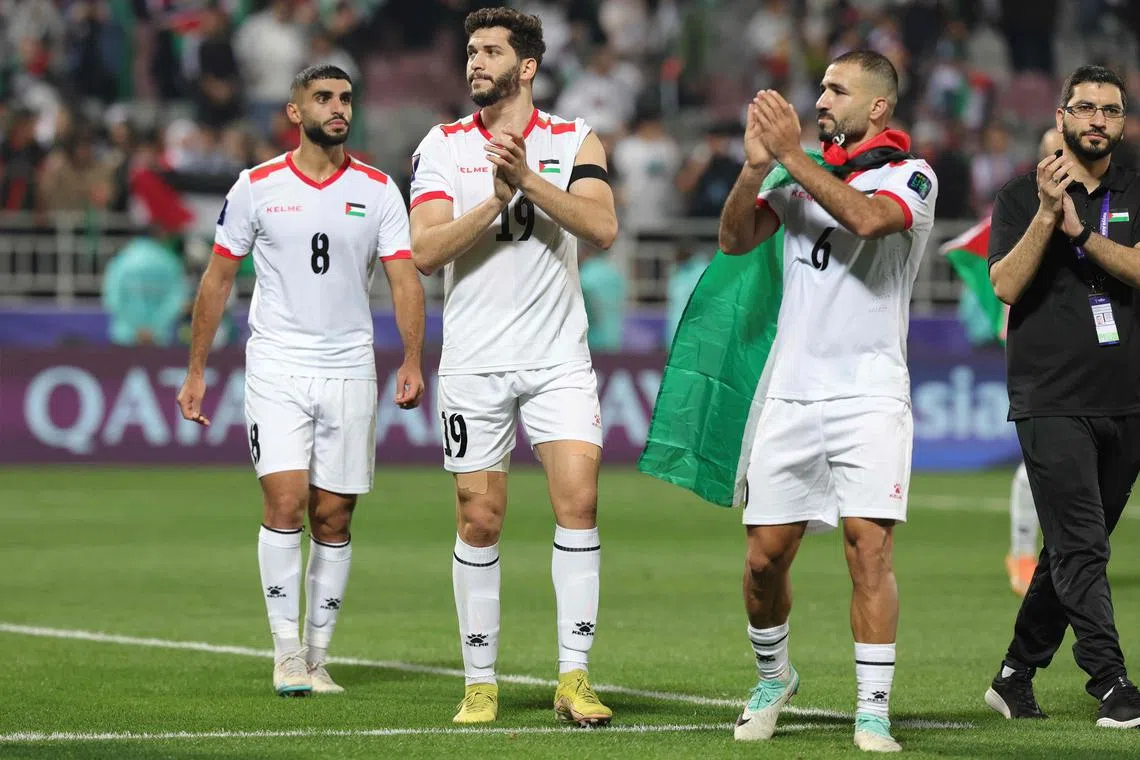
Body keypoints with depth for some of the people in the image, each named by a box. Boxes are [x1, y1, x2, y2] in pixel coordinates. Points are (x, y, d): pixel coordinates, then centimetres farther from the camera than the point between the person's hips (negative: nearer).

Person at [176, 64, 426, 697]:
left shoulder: (378, 191, 3)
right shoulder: (257, 187, 1)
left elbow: (404, 278, -2)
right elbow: (217, 279, 7)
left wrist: (412, 361, -16)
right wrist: (196, 371, 5)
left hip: (349, 371, 2)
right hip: (276, 368, -2)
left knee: (333, 520, 4)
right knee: (285, 503, -14)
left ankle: (317, 657, 13)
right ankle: (285, 651, -7)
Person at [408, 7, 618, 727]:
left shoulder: (575, 141, 3)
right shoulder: (443, 146, 3)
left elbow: (603, 227, -13)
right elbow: (426, 250, -7)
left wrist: (529, 179, -22)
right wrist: (497, 199, -19)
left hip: (559, 357, 0)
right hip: (476, 362, 0)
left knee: (579, 499, -13)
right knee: (479, 521, 2)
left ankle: (574, 677, -9)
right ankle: (481, 682, 12)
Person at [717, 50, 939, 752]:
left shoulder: (911, 175, -1)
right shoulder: (805, 179, 15)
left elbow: (867, 219, -22)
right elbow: (735, 240, 6)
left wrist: (793, 156, -19)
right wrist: (758, 164, -9)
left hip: (869, 397, -5)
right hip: (792, 396, 5)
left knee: (869, 547, -15)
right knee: (766, 556, 4)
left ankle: (874, 717, -12)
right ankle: (773, 677, 29)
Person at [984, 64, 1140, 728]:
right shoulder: (1022, 196, 4)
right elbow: (1006, 284, -8)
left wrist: (1080, 230, -18)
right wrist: (1047, 214, -18)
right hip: (1052, 404, -4)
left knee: (1074, 551, 8)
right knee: (1081, 548, -12)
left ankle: (1017, 676, 18)